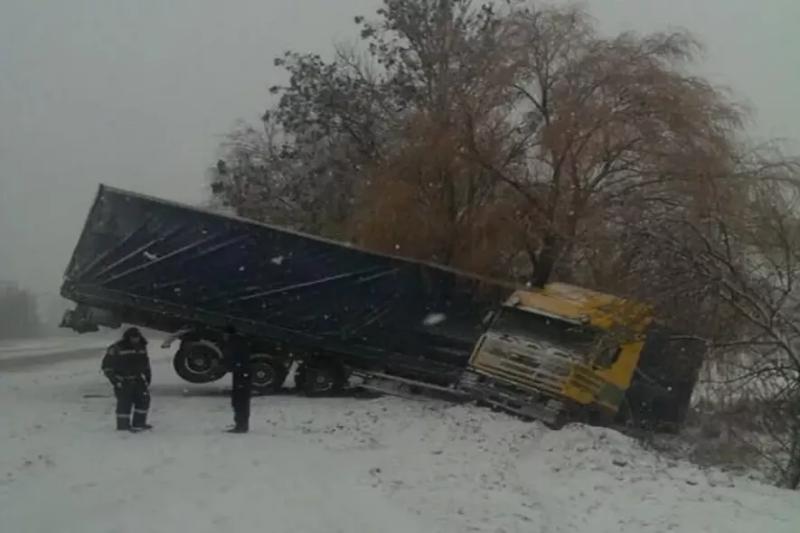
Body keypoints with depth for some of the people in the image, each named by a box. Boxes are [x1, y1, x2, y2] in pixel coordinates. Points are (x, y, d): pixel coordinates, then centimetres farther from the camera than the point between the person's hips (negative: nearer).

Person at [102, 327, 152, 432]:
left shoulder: (142, 347, 11)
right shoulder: (117, 348, -10)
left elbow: (145, 363, 25)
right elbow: (107, 366, -8)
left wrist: (148, 376, 17)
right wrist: (114, 379, -14)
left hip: (138, 380, 7)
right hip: (123, 382, -6)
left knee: (144, 399, 4)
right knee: (125, 402, -7)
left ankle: (139, 423, 16)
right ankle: (123, 425, 5)